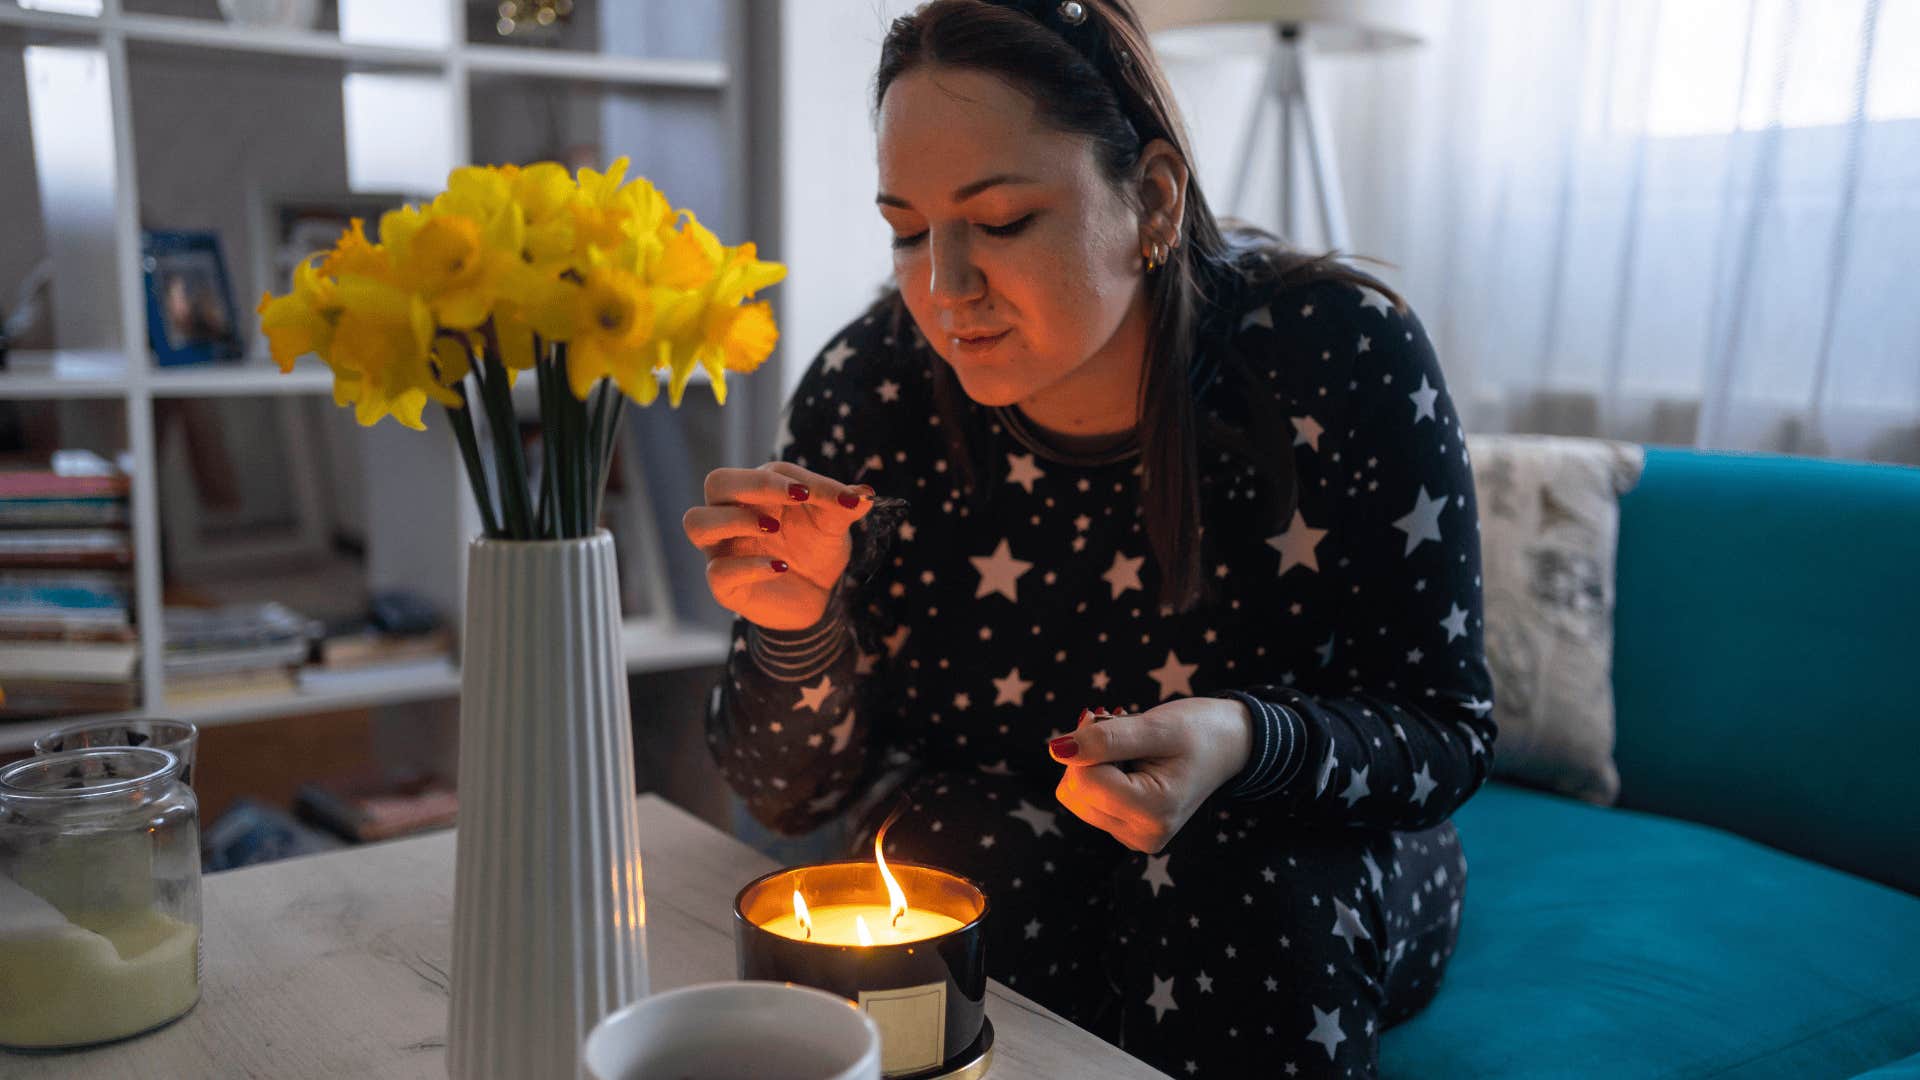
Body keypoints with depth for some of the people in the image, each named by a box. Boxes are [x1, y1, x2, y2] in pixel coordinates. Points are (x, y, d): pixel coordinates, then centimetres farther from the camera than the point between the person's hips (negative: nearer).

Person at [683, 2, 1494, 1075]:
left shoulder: (1343, 352, -22)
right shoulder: (870, 387, -18)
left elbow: (1448, 728, -14)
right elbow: (793, 792, -9)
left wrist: (1251, 745, -35)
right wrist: (801, 624, -31)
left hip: (1299, 840, 0)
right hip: (992, 849, 1)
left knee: (1247, 902, -32)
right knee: (973, 859, -31)